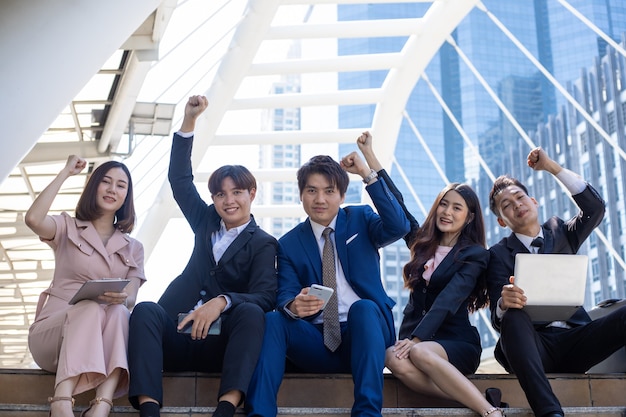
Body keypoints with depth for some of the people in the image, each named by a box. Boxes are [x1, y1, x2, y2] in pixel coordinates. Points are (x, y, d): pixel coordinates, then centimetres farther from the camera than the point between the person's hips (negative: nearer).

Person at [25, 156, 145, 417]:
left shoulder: (133, 248, 18)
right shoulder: (68, 228, 11)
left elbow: (131, 300, 4)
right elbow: (33, 219, -13)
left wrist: (121, 299, -23)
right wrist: (66, 172, -3)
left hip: (100, 340, 2)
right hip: (52, 332, -2)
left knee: (118, 312, -31)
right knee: (91, 308, -34)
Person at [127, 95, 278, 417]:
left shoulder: (262, 244, 5)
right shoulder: (207, 223, 20)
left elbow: (265, 297, -11)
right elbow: (179, 178, 17)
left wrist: (221, 302, -31)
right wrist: (189, 121, 9)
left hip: (220, 344, -3)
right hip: (178, 337, 3)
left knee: (251, 312, -32)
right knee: (146, 309, -27)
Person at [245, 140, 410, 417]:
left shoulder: (360, 220, 8)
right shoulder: (289, 244, 9)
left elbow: (399, 227, -13)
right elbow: (285, 296, -3)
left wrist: (368, 174, -14)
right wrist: (294, 305, -29)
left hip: (365, 334, -1)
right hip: (317, 342, 1)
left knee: (363, 307, -33)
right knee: (272, 320, -25)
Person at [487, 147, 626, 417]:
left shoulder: (560, 232, 20)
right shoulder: (499, 254, 9)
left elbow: (595, 209, 1)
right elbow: (497, 319, -2)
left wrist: (553, 168, 0)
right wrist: (504, 303, -28)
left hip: (574, 341, 3)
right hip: (534, 345, -2)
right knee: (514, 316, -36)